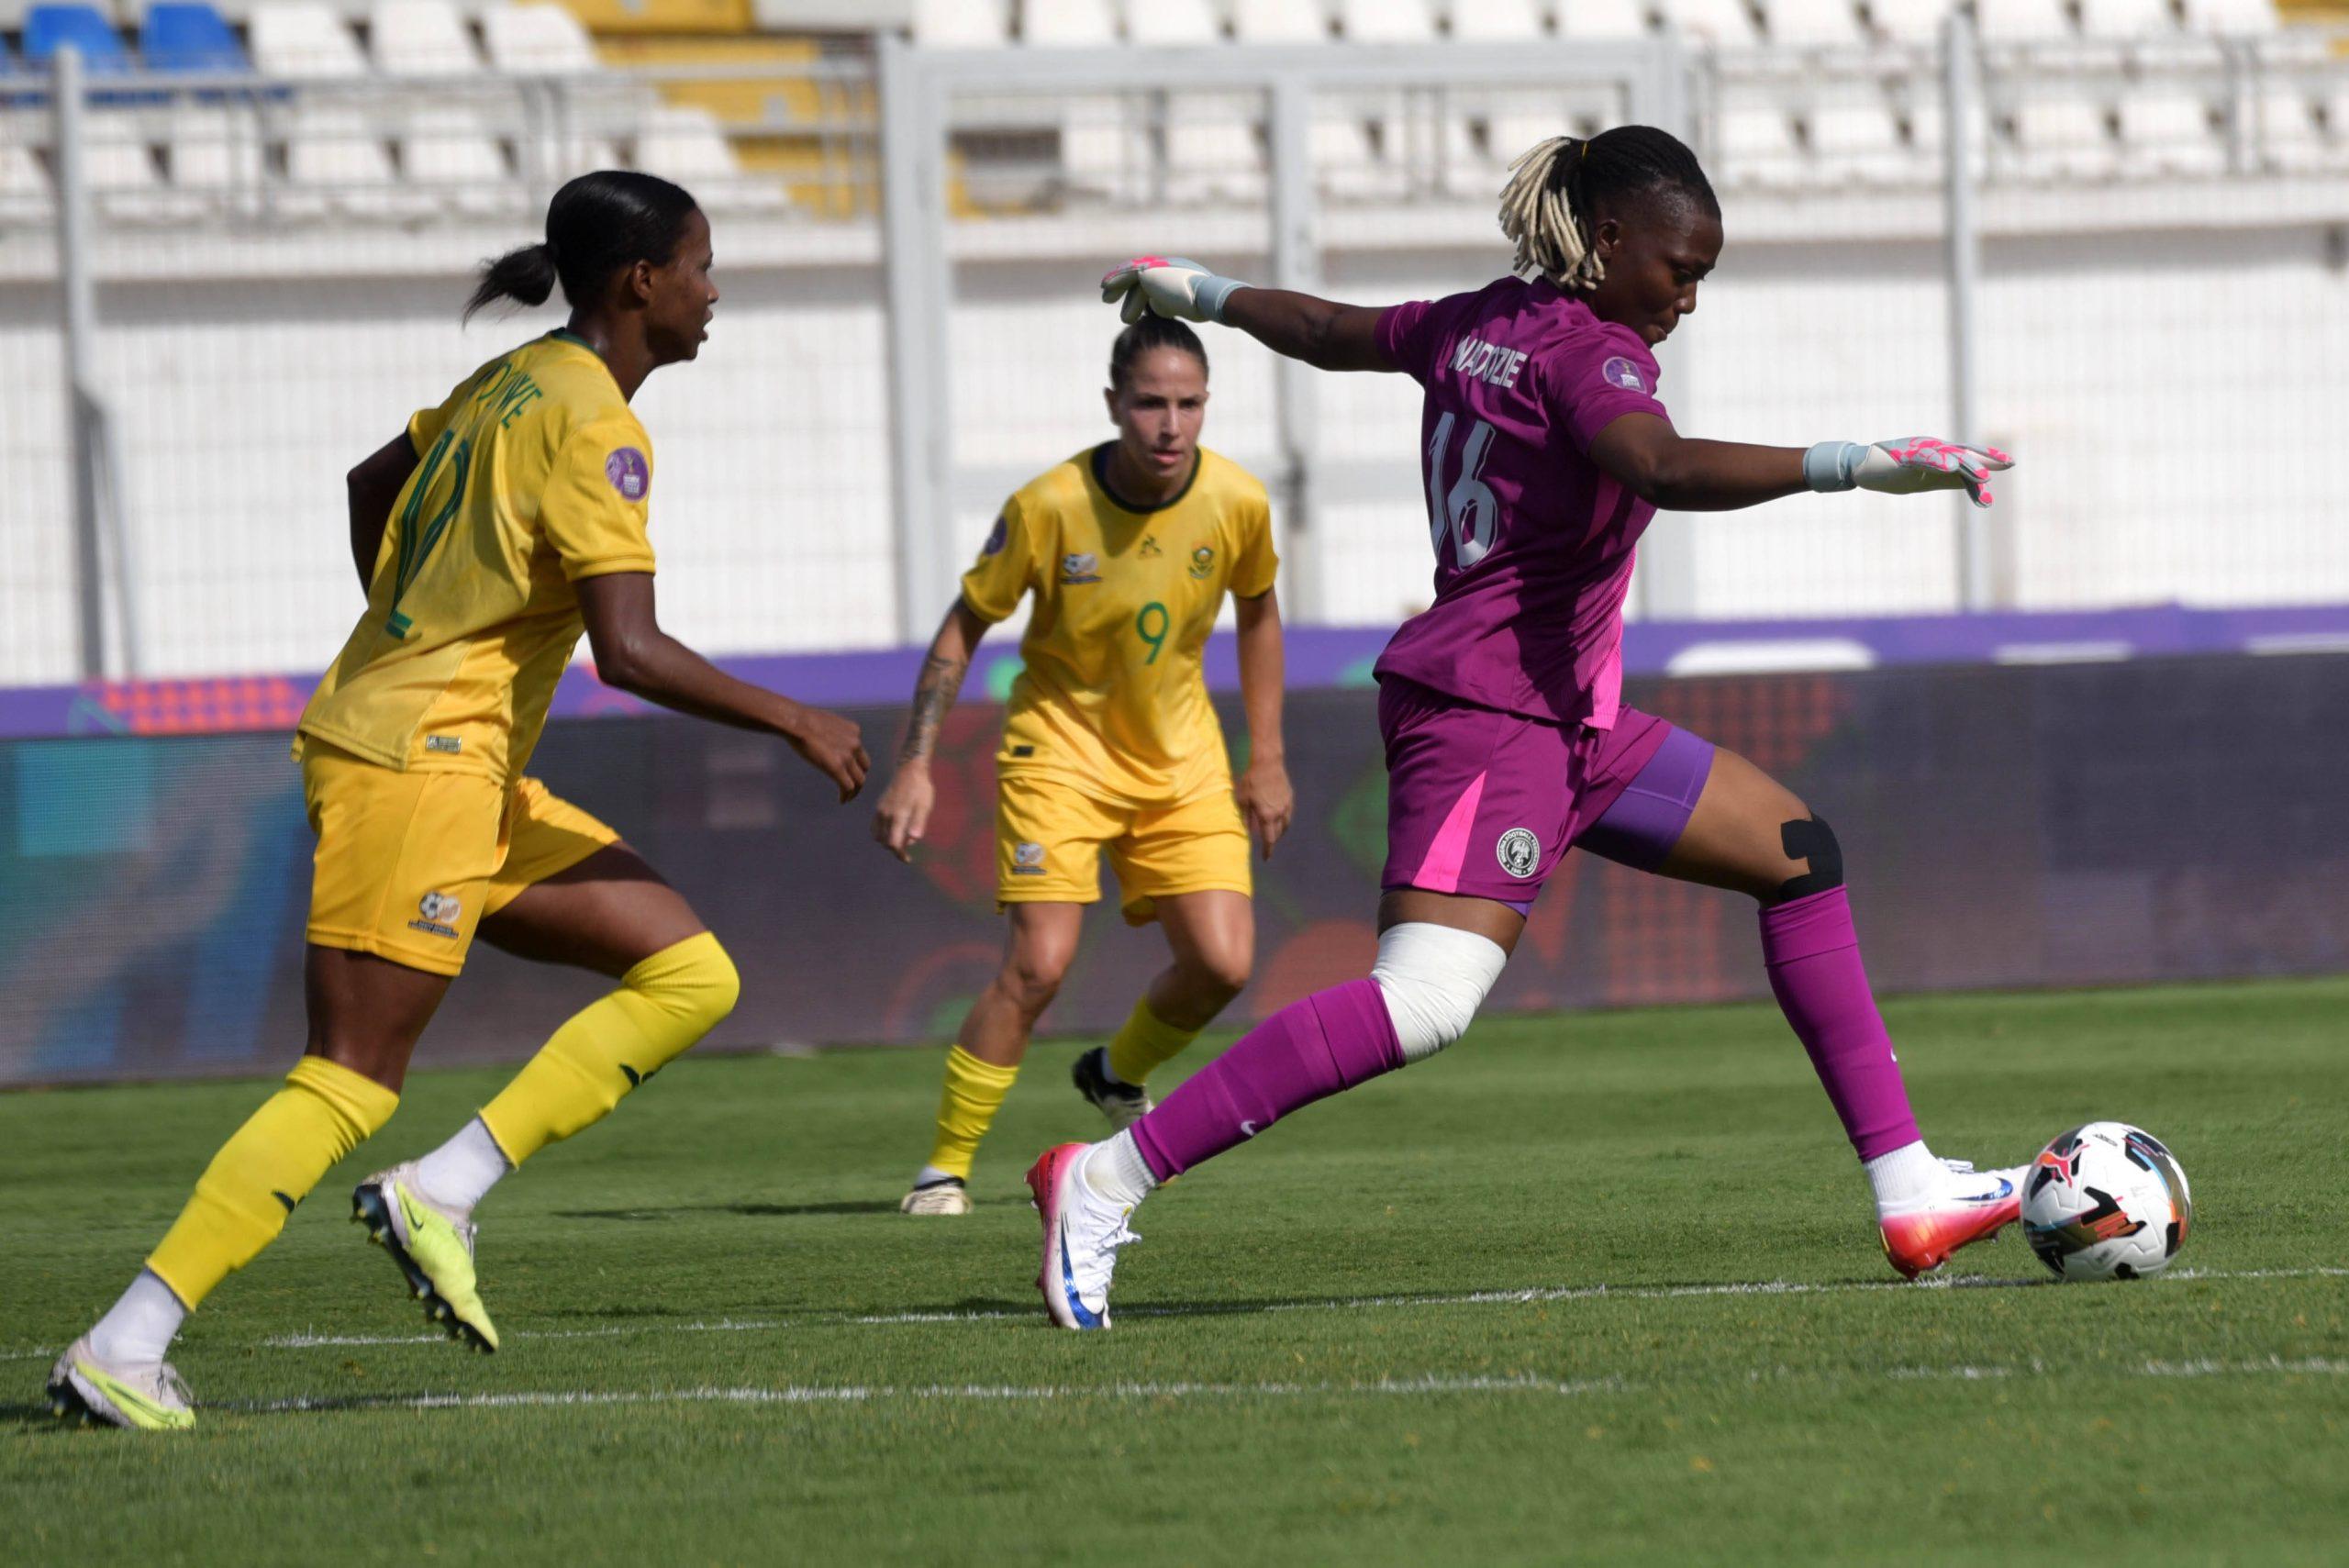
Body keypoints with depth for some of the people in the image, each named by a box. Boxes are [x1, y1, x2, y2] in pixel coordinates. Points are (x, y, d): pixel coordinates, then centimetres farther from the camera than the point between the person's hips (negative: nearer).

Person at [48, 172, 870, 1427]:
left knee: (691, 974, 5)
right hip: (416, 769, -10)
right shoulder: (593, 424, -15)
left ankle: (443, 1192, -2)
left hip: (474, 778, 10)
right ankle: (119, 1351, -10)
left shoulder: (515, 381, 13)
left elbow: (372, 483, 29)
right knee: (351, 1083, -10)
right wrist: (795, 724, -12)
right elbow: (630, 651, -22)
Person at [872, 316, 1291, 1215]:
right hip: (1061, 744, -3)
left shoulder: (1237, 503, -12)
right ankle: (945, 1169, -4)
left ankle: (1118, 1075, 24)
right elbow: (964, 628, -8)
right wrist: (914, 767, -13)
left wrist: (1266, 760, 10)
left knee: (1222, 964, -8)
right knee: (1037, 966, -17)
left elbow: (1257, 614, 9)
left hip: (1181, 757, 3)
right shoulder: (1049, 506, -21)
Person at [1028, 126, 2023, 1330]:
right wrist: (1850, 464, -45)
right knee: (1426, 1003, -24)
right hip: (1488, 715, -11)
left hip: (1562, 719, 11)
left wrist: (1199, 293, 48)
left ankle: (1907, 1194, 12)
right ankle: (1107, 1179, -21)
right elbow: (1664, 469, -37)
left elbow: (1326, 330, 29)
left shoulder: (1477, 326, 12)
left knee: (1796, 850, 13)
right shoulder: (1587, 352, -15)